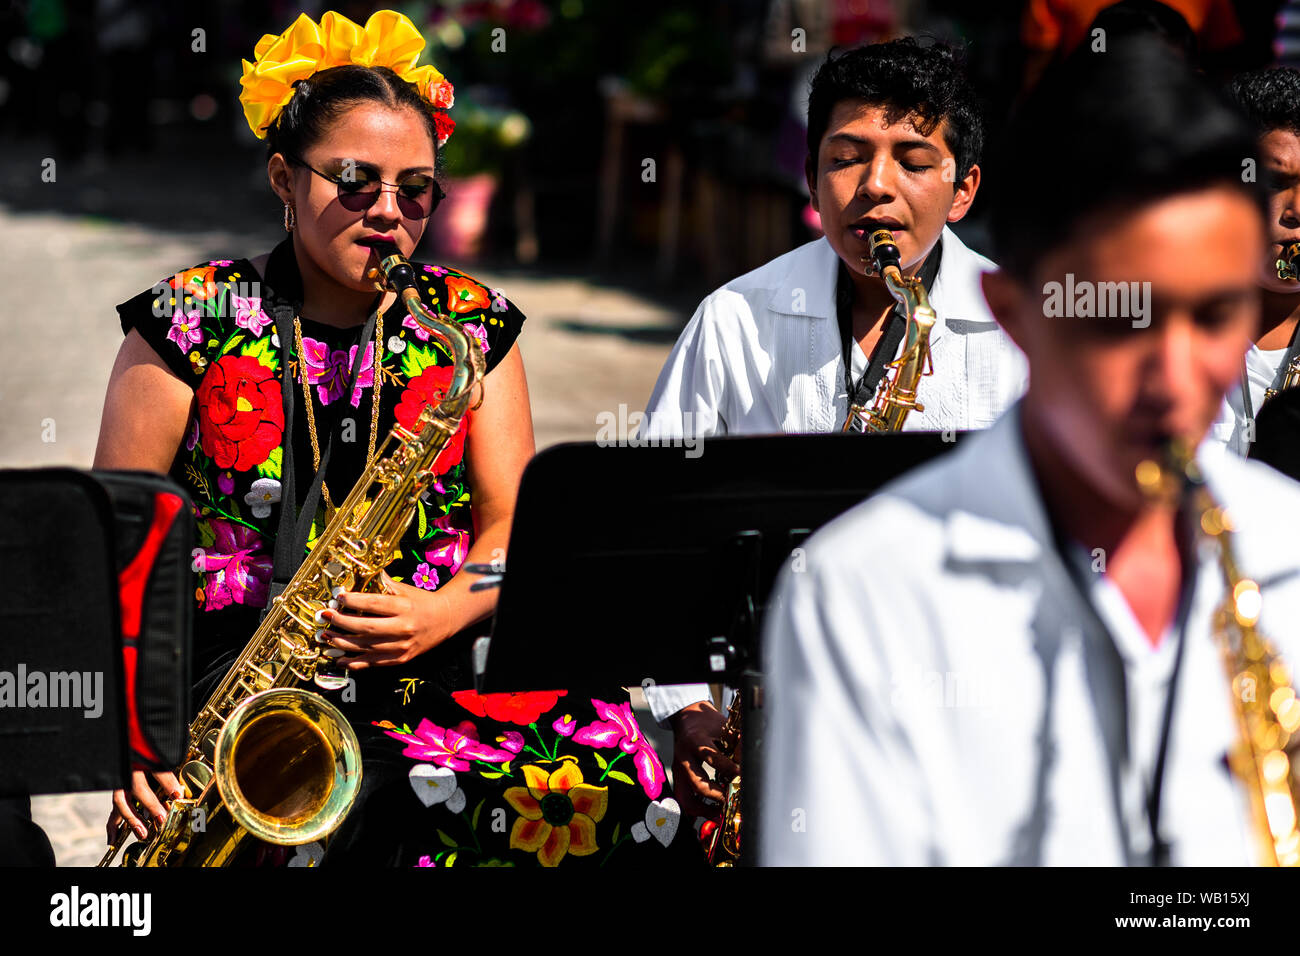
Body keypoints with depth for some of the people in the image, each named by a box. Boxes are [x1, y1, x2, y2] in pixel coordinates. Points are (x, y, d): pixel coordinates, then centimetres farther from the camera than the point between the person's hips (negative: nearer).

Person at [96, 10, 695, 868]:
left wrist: (439, 616, -14)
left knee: (602, 755, -26)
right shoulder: (191, 323, 3)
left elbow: (511, 524, 8)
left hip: (432, 678, 3)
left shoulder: (473, 325, 11)